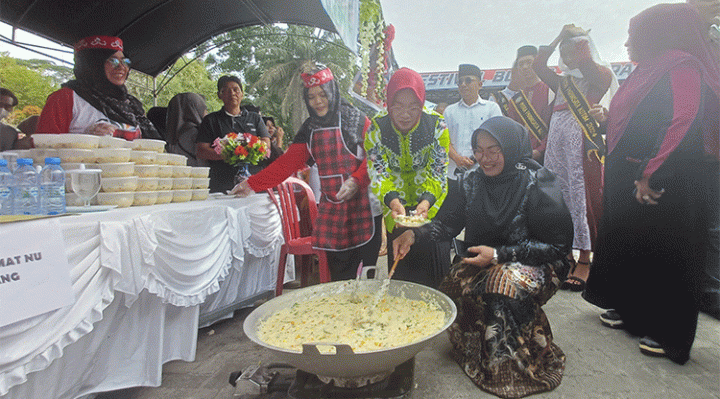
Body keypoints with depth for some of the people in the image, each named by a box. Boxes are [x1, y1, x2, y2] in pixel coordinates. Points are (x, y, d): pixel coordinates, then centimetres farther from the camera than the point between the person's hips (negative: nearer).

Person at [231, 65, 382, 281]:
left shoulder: (356, 120, -3)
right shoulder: (309, 129, 12)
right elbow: (287, 163, 9)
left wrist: (356, 181, -23)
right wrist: (252, 184, 4)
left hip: (364, 207, -4)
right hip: (331, 210, 4)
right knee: (338, 274, 6)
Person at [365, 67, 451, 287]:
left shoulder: (436, 125, -14)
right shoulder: (377, 127, -13)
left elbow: (438, 171, -14)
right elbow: (377, 172, -15)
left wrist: (426, 201, -32)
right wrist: (392, 200, -34)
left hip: (432, 208, 0)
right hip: (395, 211, 1)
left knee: (436, 273, 4)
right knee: (400, 271, 12)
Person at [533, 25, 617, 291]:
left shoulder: (600, 76, 5)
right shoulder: (563, 82, 22)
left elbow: (586, 64, -14)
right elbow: (538, 65, 17)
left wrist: (578, 37, 4)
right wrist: (558, 38, 17)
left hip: (583, 142, -6)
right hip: (557, 142, 6)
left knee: (583, 197, -7)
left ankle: (584, 262, -1)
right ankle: (566, 257, 12)